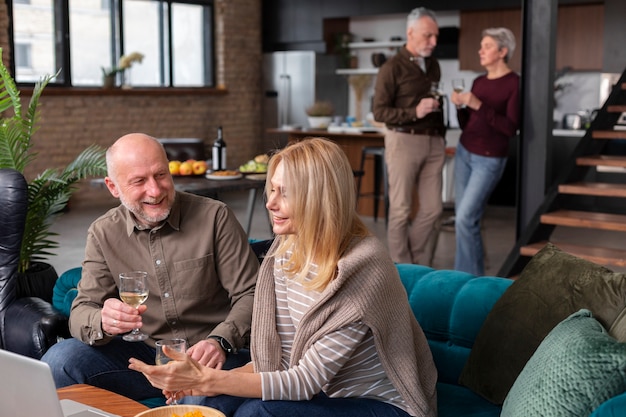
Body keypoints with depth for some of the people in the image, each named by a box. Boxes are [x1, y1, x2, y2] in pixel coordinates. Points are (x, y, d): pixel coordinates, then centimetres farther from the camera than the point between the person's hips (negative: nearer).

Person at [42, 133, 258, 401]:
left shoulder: (214, 217, -6)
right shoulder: (103, 234, 3)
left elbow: (250, 295, -6)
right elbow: (81, 312, -1)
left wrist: (221, 342, -25)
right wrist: (102, 323, -26)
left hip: (209, 358, -3)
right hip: (144, 354, 4)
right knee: (59, 361, -21)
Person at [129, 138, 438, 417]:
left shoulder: (363, 266, -23)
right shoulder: (286, 250, -1)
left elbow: (307, 381, -23)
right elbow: (280, 358, 3)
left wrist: (206, 380, -26)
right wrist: (210, 380, -12)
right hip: (323, 392, 6)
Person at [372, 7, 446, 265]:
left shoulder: (433, 65, 14)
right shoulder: (392, 68, -6)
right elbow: (380, 112, -10)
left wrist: (442, 138, 16)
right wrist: (414, 112, -21)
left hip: (433, 142, 6)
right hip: (404, 141, -6)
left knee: (433, 208, 5)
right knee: (401, 210, -1)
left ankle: (415, 257, 24)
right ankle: (402, 268, 10)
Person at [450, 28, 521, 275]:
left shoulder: (515, 84, -11)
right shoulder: (479, 82, 9)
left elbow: (511, 128, -19)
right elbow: (466, 125, 12)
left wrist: (479, 106, -23)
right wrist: (460, 106, -7)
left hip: (489, 159, -7)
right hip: (464, 152, 7)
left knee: (465, 218, -12)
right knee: (462, 217, 7)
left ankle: (470, 278, 1)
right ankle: (470, 271, 19)